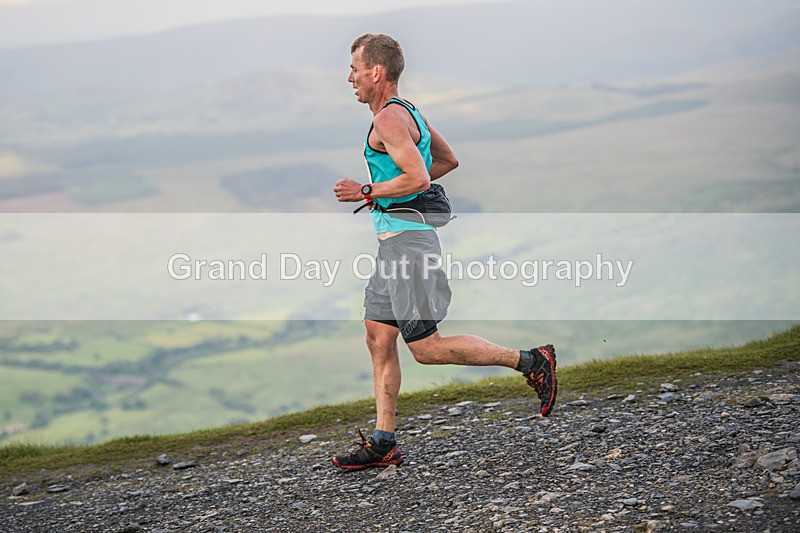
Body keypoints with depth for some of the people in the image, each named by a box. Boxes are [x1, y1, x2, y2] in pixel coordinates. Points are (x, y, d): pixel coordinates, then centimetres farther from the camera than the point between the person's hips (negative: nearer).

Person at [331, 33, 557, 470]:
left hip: (407, 241, -11)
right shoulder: (408, 112, 18)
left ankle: (530, 361, -3)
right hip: (394, 243, 11)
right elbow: (448, 160, 28)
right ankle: (383, 443, 10)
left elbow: (417, 177, -25)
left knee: (425, 347, -8)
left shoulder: (389, 118, -14)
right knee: (378, 339, 8)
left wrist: (367, 192, -14)